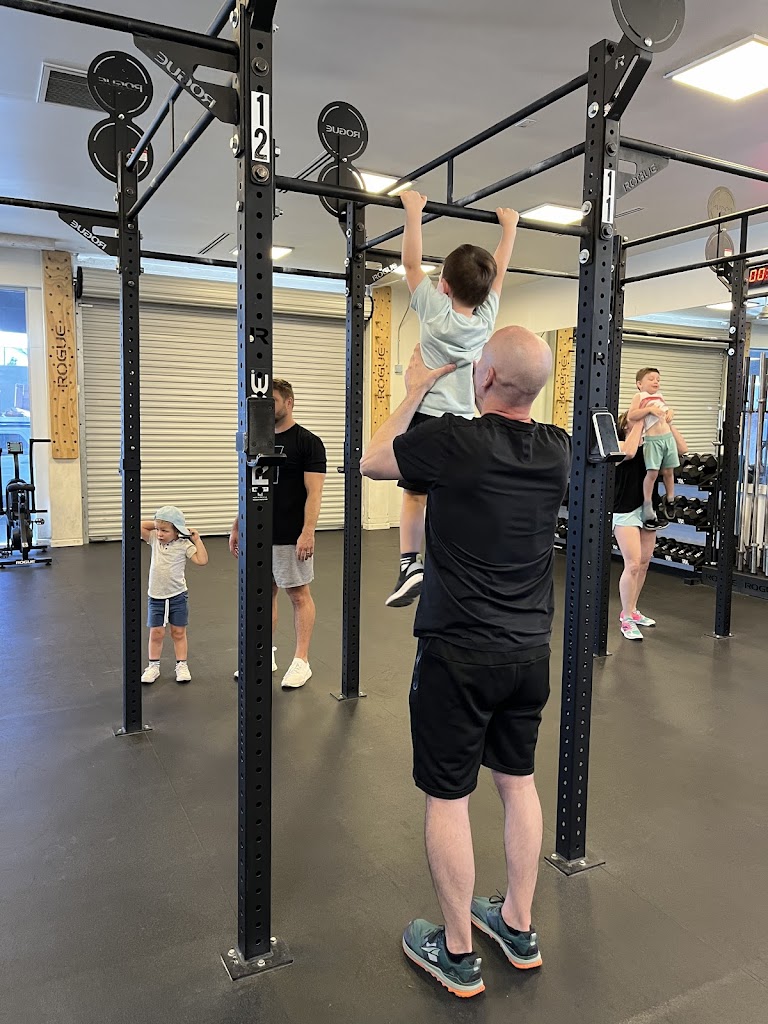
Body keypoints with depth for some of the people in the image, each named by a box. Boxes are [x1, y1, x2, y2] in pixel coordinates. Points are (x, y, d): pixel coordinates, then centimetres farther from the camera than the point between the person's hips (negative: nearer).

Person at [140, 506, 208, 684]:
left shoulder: (184, 545, -11)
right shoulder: (154, 540, -1)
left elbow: (202, 560, -19)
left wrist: (197, 539, -16)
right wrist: (157, 523, -5)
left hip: (177, 596, -2)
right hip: (156, 597, 2)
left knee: (179, 632, 9)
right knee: (156, 633, 6)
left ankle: (182, 665, 20)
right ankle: (153, 666, 19)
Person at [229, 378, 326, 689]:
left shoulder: (307, 442, -10)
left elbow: (314, 492, -15)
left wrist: (308, 533, -22)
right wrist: (237, 526, 12)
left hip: (290, 538, -7)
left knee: (299, 595, 3)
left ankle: (301, 661, 11)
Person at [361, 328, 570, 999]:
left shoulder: (454, 441, -19)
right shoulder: (558, 451, -2)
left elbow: (372, 461, 0)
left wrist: (418, 390, 8)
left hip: (459, 654, -6)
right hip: (530, 652, 6)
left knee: (447, 798, 8)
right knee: (519, 782, 20)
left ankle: (457, 954, 24)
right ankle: (518, 927, 36)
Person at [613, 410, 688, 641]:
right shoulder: (619, 446, -5)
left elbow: (682, 449, 3)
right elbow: (629, 452, -29)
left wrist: (669, 423, -5)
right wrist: (640, 421, -20)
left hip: (647, 510, 7)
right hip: (625, 511, -7)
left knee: (644, 563, 13)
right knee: (633, 564, -11)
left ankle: (630, 610, 28)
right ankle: (626, 620, -1)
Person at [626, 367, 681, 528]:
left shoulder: (660, 397, 18)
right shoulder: (640, 397, 0)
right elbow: (631, 416, -13)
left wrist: (670, 412, 13)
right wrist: (650, 409, -19)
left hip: (668, 437, 6)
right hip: (652, 439, -6)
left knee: (669, 471, 12)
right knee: (652, 472, -9)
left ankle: (669, 502, 29)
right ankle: (647, 507, 2)